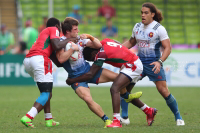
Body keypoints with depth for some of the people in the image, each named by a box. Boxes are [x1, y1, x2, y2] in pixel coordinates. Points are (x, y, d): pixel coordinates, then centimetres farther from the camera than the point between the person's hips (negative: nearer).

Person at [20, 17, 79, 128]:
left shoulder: (44, 32, 34)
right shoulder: (54, 29, 10)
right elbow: (57, 46, -8)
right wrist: (69, 40, 6)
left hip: (27, 60, 9)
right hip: (39, 59, -9)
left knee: (46, 91, 21)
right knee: (46, 94, -9)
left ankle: (49, 120, 20)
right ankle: (28, 118, -25)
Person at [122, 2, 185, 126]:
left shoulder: (159, 28, -9)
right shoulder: (137, 27, 8)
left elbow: (168, 48, -12)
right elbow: (131, 42, 25)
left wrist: (159, 62, -26)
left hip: (154, 64, -5)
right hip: (139, 62, 6)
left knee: (163, 90, -10)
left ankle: (178, 117, 7)